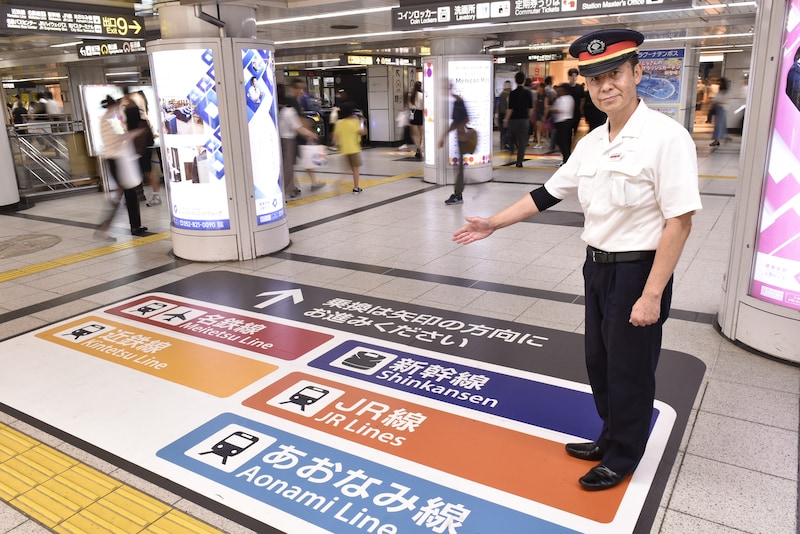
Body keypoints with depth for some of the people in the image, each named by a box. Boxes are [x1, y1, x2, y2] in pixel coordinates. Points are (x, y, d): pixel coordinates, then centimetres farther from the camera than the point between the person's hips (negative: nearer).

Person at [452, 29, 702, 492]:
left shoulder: (667, 137, -18)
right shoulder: (591, 143, 4)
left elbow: (679, 222, -20)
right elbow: (548, 194, 13)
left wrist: (651, 295, -21)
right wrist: (493, 224, 12)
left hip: (638, 271, -7)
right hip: (597, 266, 7)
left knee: (630, 370, 9)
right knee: (599, 362, 20)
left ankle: (622, 458, 31)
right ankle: (611, 439, 42)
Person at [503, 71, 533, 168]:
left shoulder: (512, 93, -8)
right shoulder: (528, 93, 0)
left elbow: (510, 109, -10)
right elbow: (531, 108, 2)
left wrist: (506, 120, 0)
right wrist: (530, 118, 15)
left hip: (513, 119, -2)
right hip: (524, 119, 2)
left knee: (512, 138, 22)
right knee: (522, 141, 3)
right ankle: (519, 162, 1)